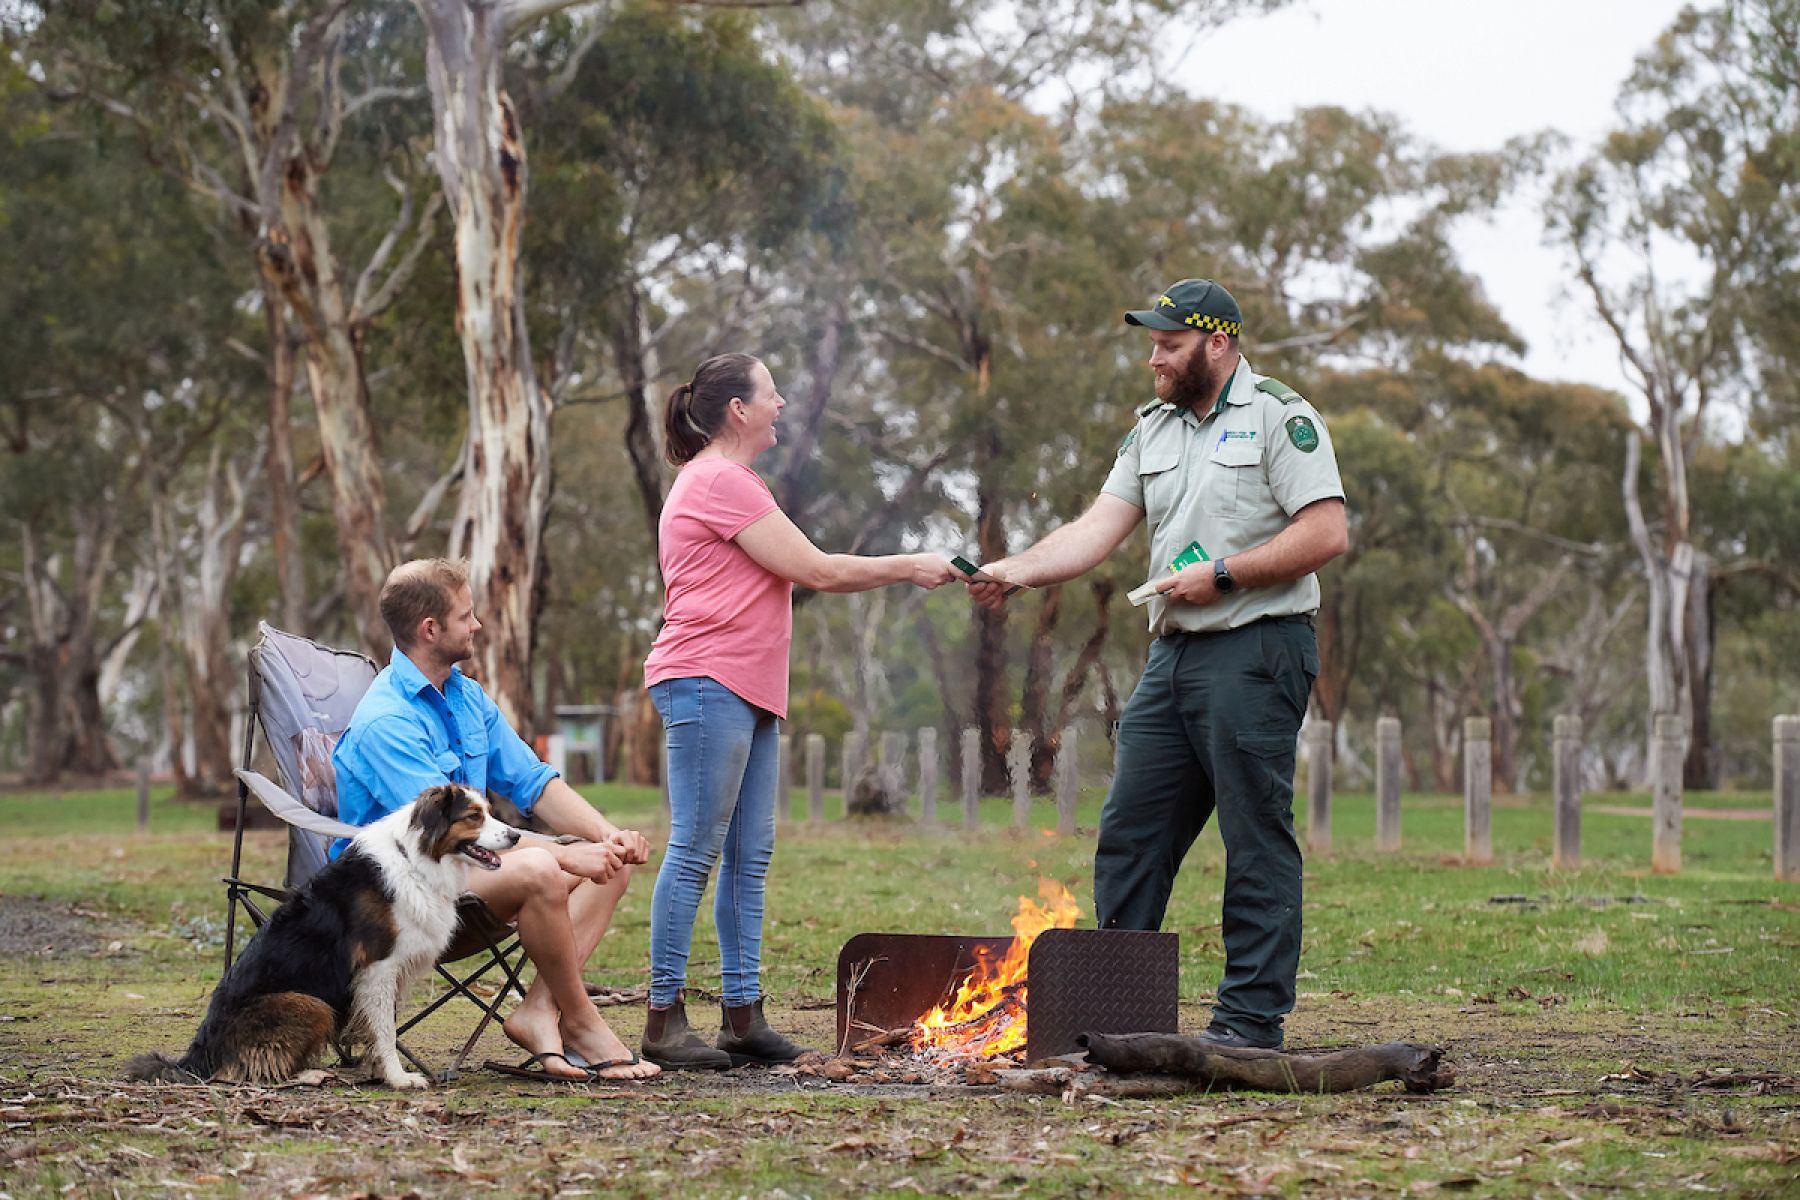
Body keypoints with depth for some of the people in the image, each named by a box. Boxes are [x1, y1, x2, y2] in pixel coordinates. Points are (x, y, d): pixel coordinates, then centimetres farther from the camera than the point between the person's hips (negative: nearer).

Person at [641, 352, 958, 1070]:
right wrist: (909, 568, -2)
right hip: (706, 685, -10)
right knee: (695, 852, -9)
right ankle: (664, 1020, -7)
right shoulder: (720, 482, -10)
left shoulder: (728, 482, 24)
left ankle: (743, 1015, 9)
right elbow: (815, 572, -11)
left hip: (747, 694, 10)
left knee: (749, 858, 7)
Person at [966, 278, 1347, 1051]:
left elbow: (1326, 532, -12)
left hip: (1255, 653, -8)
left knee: (1257, 841, -4)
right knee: (1129, 834, 8)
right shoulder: (1153, 430, 17)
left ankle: (1252, 1017, 1)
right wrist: (1015, 572, -5)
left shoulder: (1278, 417, -5)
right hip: (1172, 656, 8)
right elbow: (1098, 530, 10)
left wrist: (1222, 574, -14)